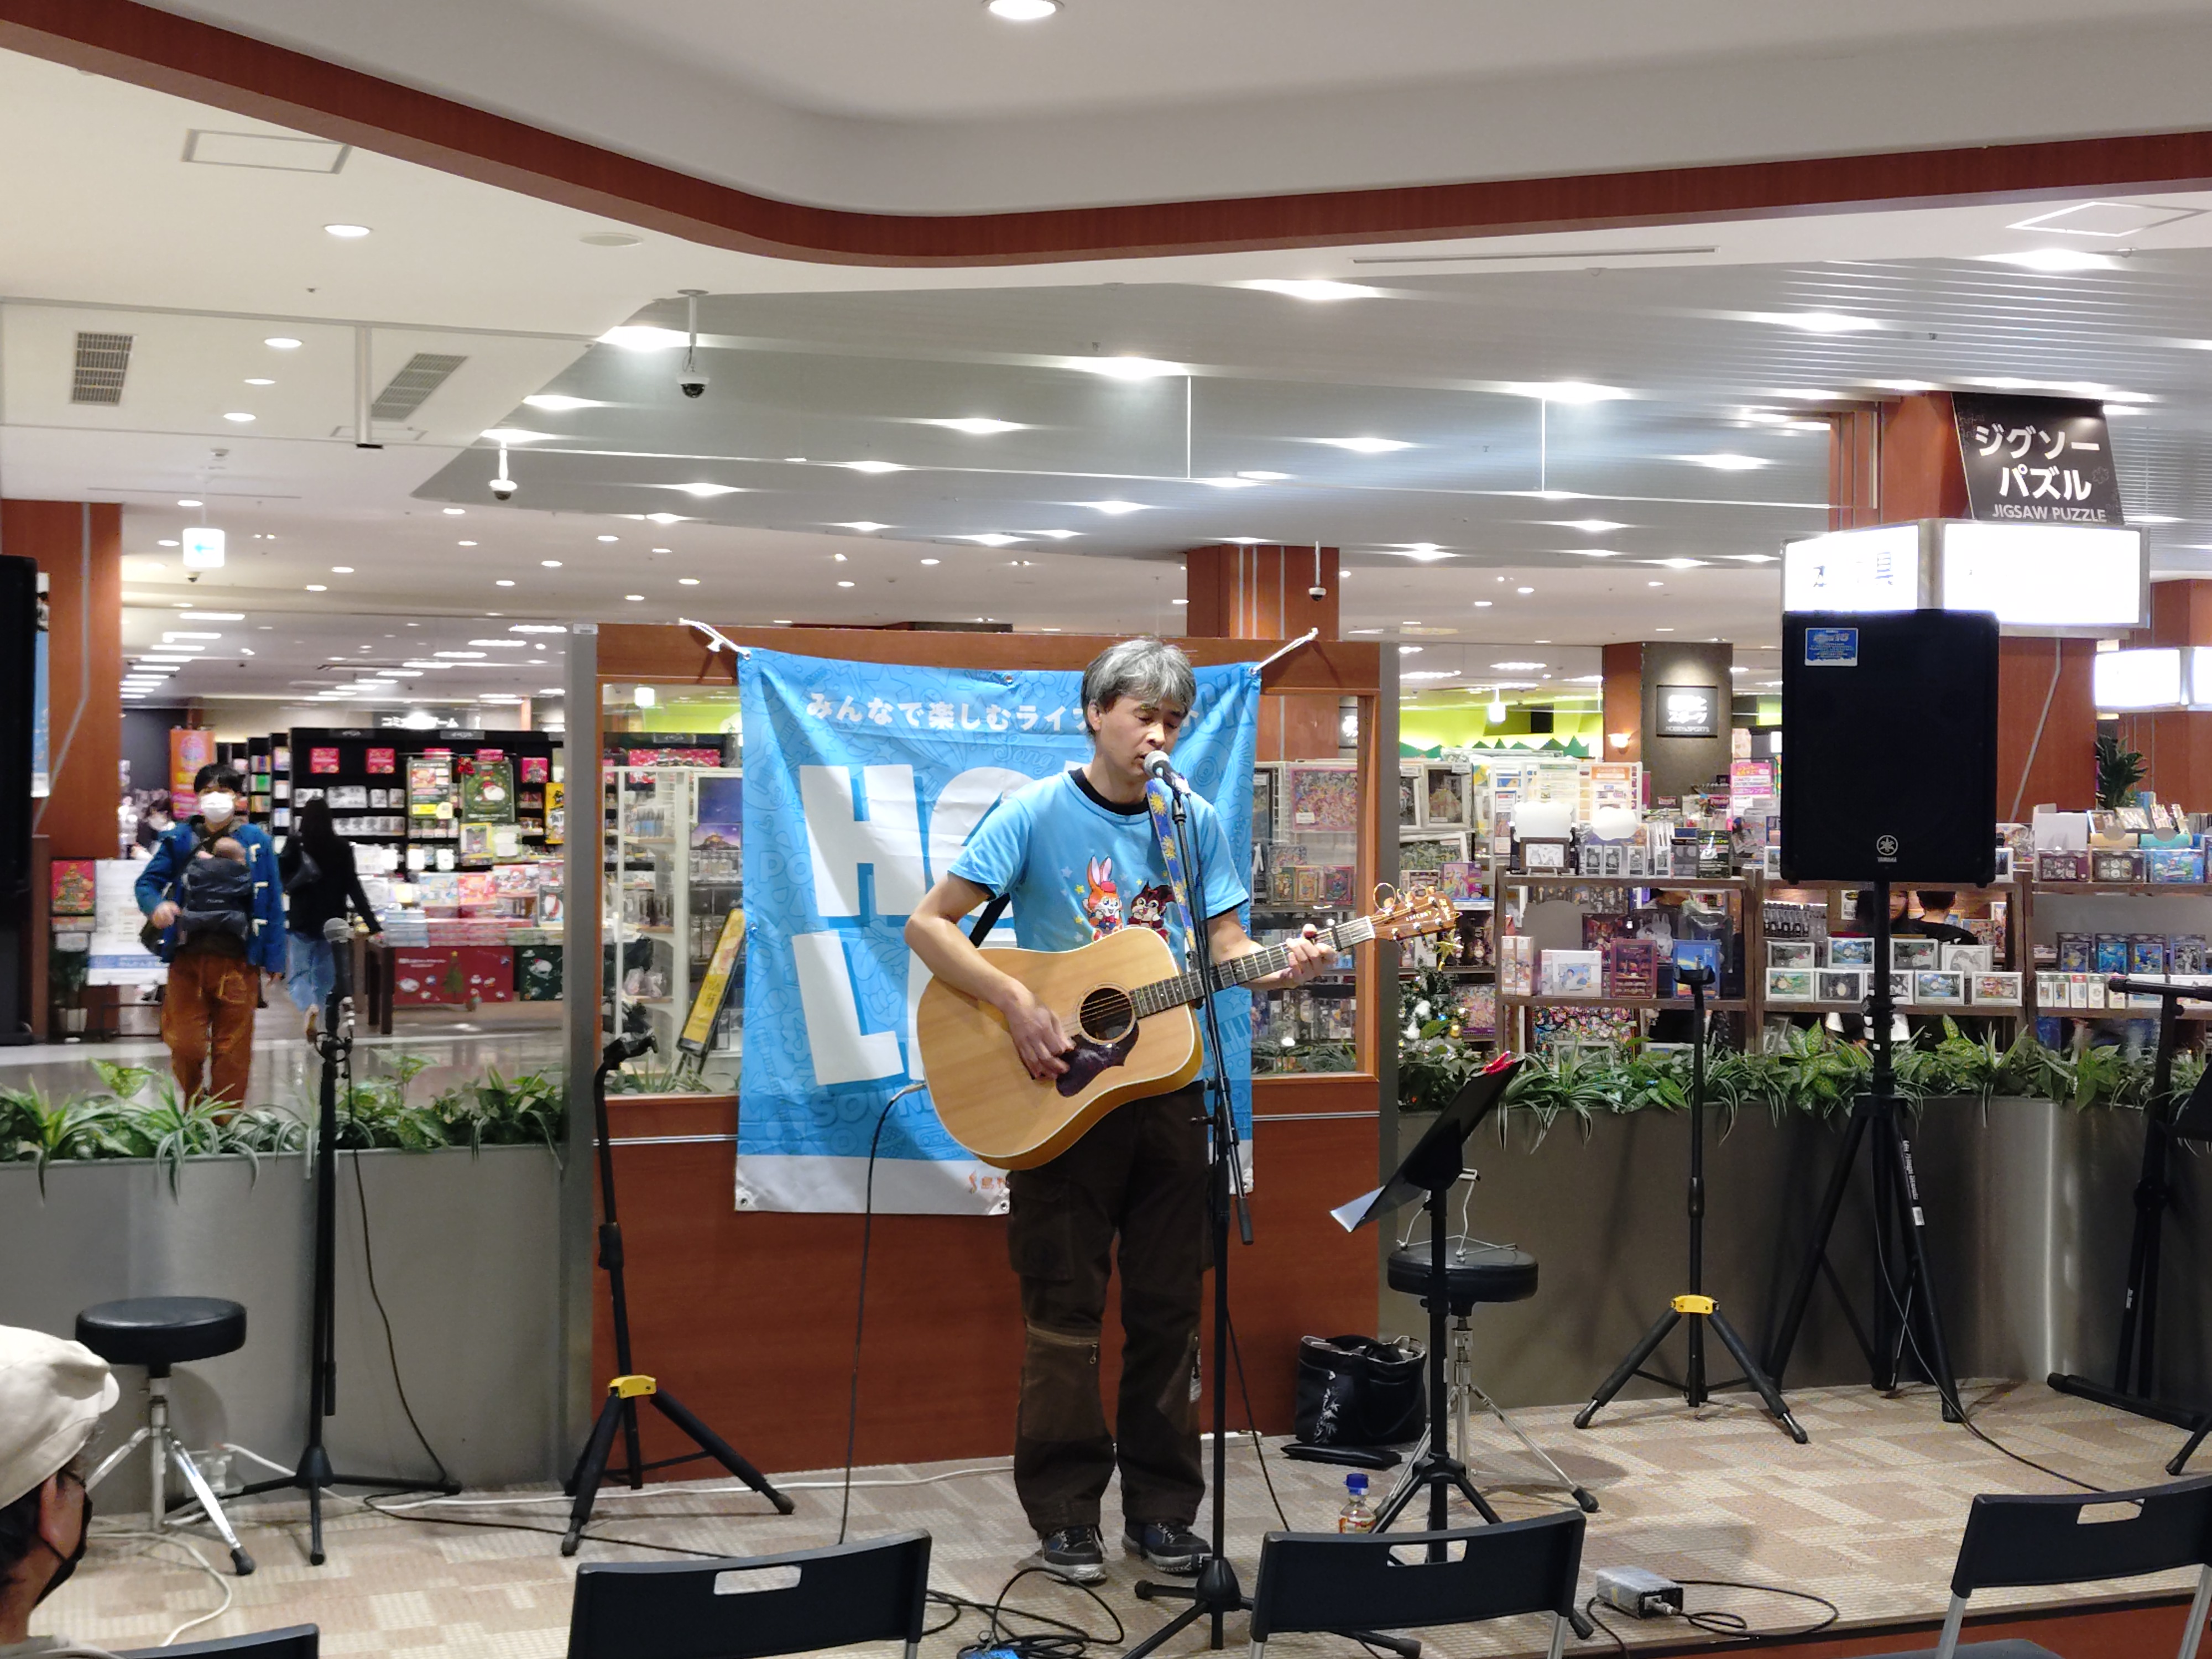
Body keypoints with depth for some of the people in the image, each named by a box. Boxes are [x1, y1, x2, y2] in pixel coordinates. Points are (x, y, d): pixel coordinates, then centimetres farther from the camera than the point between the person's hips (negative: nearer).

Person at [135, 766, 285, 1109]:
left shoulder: (256, 841, 3)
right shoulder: (180, 839, 8)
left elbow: (272, 901, 2)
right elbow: (148, 881, 7)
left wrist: (274, 958, -2)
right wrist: (156, 905, -17)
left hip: (237, 961, -1)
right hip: (188, 959, 1)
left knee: (233, 1050, 2)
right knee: (185, 1046, 2)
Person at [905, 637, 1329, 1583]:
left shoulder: (1195, 821, 6)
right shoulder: (1038, 813, -7)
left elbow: (1225, 946, 8)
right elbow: (928, 925, -9)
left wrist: (1277, 969, -14)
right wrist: (1015, 1003, -20)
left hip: (1165, 1087, 4)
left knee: (1167, 1307, 8)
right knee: (1065, 1309, 2)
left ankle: (1161, 1511, 19)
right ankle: (1064, 1514, 14)